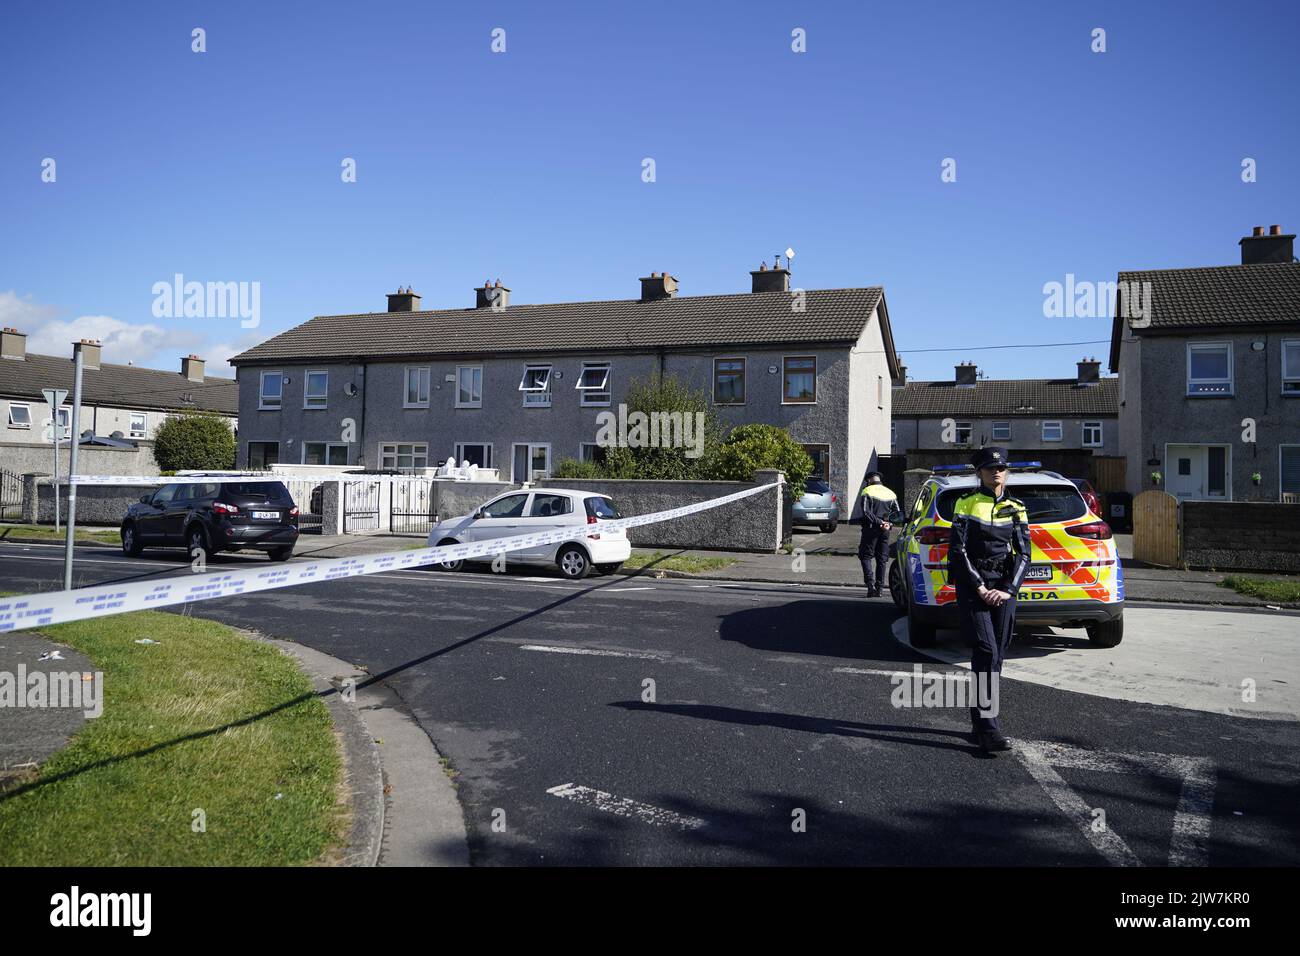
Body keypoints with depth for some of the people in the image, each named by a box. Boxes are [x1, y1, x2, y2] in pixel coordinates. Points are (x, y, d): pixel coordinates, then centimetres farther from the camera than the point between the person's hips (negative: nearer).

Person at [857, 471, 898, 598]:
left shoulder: (867, 491, -3)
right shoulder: (890, 493, 13)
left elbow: (866, 512, -15)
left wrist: (878, 522, -13)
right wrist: (888, 523, -2)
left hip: (871, 528, -4)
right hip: (885, 530, 5)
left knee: (865, 556, 3)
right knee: (882, 559, 10)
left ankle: (870, 582, -14)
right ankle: (879, 588, 10)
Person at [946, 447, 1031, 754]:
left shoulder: (1016, 508, 10)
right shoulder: (967, 504, -1)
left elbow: (1024, 553, 6)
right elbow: (958, 550, -6)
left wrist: (1008, 589, -7)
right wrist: (979, 587, -12)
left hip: (1004, 588, 4)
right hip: (972, 585, -4)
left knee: (996, 655, 5)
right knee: (986, 651, -14)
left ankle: (980, 722, 17)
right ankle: (987, 728, -14)